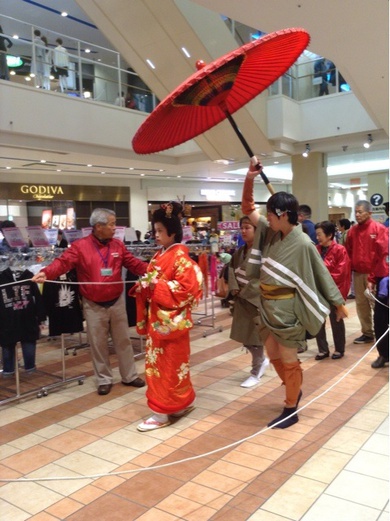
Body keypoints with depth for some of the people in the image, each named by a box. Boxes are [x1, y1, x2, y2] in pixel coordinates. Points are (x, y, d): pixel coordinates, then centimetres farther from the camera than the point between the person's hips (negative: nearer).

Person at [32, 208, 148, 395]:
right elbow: (63, 262, -21)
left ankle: (129, 376, 29)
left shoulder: (118, 245, 2)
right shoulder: (80, 246, -11)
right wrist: (45, 273, -39)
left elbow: (134, 264, 5)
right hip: (94, 305, -3)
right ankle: (104, 380, 25)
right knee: (98, 344, 8)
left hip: (117, 302, 3)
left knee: (123, 340, 13)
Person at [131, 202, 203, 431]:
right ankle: (183, 402, 30)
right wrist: (144, 286, -2)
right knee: (158, 363, 16)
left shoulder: (180, 257, -14)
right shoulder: (159, 256, 12)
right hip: (156, 318, 9)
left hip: (171, 320, -9)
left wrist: (156, 286, -22)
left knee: (168, 365, 1)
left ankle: (163, 413, 11)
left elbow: (187, 289, -21)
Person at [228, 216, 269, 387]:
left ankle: (256, 372, 17)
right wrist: (234, 288, -7)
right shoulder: (240, 251, 10)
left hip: (256, 298, -7)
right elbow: (231, 269, 9)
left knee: (255, 335, 1)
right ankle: (262, 361, 34)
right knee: (244, 335, 13)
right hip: (241, 299, 7)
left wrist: (245, 292, -15)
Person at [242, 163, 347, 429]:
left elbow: (322, 274, -9)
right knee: (273, 355, 19)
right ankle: (295, 391, 43)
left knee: (288, 360, 6)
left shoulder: (302, 243, -17)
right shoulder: (270, 232, 2)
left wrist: (339, 303, -1)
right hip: (267, 306, 7)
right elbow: (248, 208, 9)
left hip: (287, 308, -7)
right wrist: (249, 179, -4)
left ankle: (291, 411, 23)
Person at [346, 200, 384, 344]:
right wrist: (351, 267, 5)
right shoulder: (352, 230, 8)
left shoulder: (379, 229, -8)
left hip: (374, 273, -5)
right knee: (361, 303, 10)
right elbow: (348, 251, 14)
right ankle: (367, 333, 21)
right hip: (357, 273, 5)